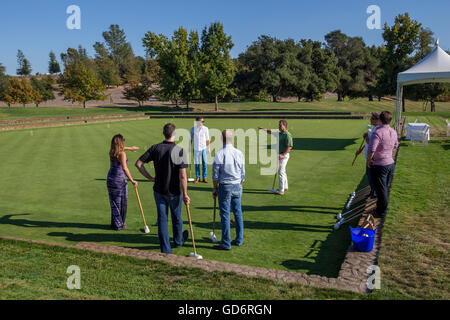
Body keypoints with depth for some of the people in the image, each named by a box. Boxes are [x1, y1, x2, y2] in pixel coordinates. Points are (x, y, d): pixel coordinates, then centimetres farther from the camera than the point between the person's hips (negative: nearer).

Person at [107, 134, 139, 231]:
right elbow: (124, 168, -32)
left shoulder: (111, 152, 3)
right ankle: (120, 224, 22)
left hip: (110, 179, 6)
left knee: (114, 203, 14)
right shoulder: (122, 154, -19)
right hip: (120, 180, -6)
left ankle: (116, 224, 22)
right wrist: (132, 180, -30)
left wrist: (130, 148, 43)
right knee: (122, 204, 11)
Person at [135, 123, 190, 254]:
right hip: (174, 192, -2)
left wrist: (150, 178, 4)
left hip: (159, 190, 3)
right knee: (176, 217, 19)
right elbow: (182, 176, -20)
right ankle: (178, 241, 42)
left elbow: (138, 163, -3)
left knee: (162, 219, 9)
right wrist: (185, 194, -13)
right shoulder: (180, 151, -17)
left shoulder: (155, 148, -5)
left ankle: (166, 250, 12)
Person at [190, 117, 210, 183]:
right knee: (197, 164, 4)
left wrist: (209, 147, 3)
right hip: (196, 148, 0)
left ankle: (204, 178, 10)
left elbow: (207, 139, 6)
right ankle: (197, 178, 13)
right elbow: (191, 138, 10)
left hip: (203, 148, 0)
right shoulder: (193, 129, 3)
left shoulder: (205, 129, 2)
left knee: (204, 163, 0)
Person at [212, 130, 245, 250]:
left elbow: (215, 175, -8)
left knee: (225, 215, 2)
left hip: (225, 187, -4)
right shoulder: (239, 153, 1)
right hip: (237, 186, 4)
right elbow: (243, 174, 8)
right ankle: (239, 240, 24)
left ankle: (226, 243, 8)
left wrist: (215, 189, 4)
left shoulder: (219, 154, -12)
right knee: (238, 213, 14)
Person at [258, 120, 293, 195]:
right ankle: (285, 187, 31)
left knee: (281, 172, -9)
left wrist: (283, 154, -26)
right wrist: (263, 129, 23)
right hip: (280, 154, 10)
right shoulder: (280, 133, 11)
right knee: (282, 171, 18)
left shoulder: (287, 135, -18)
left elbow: (289, 147, -23)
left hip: (284, 155, -10)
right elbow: (271, 132, 26)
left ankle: (281, 190, -5)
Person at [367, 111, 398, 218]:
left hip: (379, 165, -7)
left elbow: (371, 150, -27)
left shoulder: (378, 133, -21)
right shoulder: (393, 132, 5)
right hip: (391, 163, 8)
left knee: (381, 189, 2)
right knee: (387, 187, 18)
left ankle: (381, 212, 13)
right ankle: (383, 208, 33)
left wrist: (368, 161, -12)